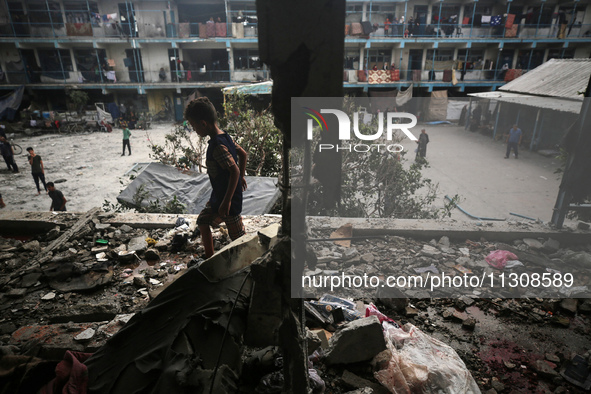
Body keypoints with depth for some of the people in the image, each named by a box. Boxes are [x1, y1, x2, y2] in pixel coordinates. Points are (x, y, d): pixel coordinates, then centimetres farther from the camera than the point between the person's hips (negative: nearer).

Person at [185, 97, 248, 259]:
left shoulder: (217, 146, -27)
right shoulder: (224, 137, 2)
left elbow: (234, 171, -33)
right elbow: (243, 154, 12)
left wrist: (227, 201, -29)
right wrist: (242, 178, 21)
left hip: (228, 198, -10)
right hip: (218, 195, 10)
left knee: (238, 236, 4)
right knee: (203, 221, 21)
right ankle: (210, 259, 35)